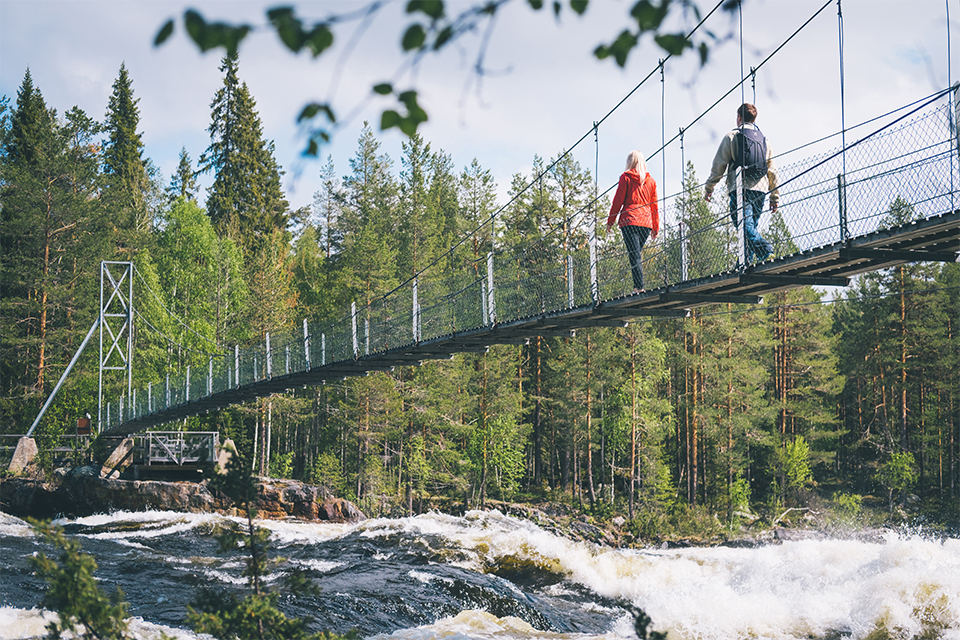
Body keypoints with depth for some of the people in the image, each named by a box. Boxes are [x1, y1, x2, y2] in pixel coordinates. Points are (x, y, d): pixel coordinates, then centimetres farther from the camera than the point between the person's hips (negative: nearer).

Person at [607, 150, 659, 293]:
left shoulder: (626, 177, 2)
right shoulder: (651, 181, 14)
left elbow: (618, 201, 1)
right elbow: (654, 205, 16)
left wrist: (610, 221, 7)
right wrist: (656, 227, 22)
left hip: (629, 220, -4)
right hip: (646, 222, 4)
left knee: (634, 255, -9)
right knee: (637, 253, 14)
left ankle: (639, 287, -18)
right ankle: (637, 285, 5)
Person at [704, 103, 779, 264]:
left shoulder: (731, 136, 6)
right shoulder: (764, 139, 20)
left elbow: (718, 165, 3)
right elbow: (772, 171, 19)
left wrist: (708, 188, 12)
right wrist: (775, 197, 21)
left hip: (740, 188, -5)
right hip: (760, 188, 5)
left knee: (745, 225, -16)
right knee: (751, 225, 12)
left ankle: (765, 250, -37)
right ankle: (748, 260, 6)